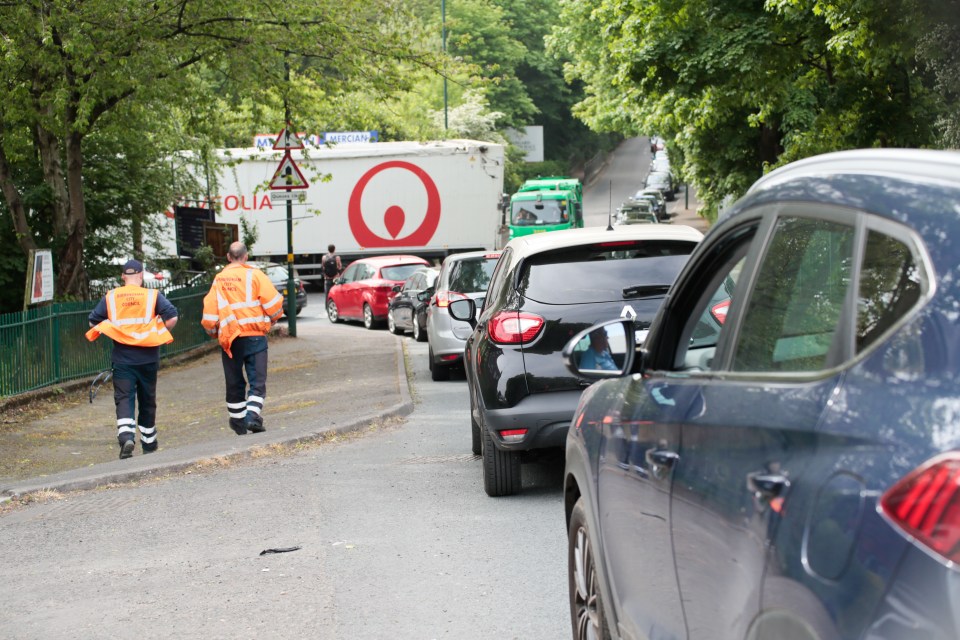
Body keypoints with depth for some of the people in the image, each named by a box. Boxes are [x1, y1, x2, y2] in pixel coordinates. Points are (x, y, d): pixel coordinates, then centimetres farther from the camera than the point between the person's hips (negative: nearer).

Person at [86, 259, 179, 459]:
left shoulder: (110, 297, 2)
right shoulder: (152, 295, -1)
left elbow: (93, 322, 5)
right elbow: (172, 316, -10)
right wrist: (161, 334, 6)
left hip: (122, 358, 0)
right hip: (147, 358, 0)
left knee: (124, 399, -4)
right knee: (147, 400, 14)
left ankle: (126, 437, -27)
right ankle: (148, 442, 26)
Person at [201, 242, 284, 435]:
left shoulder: (218, 280, 4)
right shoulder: (254, 275, -4)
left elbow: (209, 313, 2)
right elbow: (274, 303, -8)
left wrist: (214, 332, 20)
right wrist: (272, 320, 13)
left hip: (229, 338, 3)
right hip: (255, 337, -3)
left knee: (234, 383, 15)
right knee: (257, 381, -1)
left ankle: (237, 420, 23)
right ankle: (253, 415, -19)